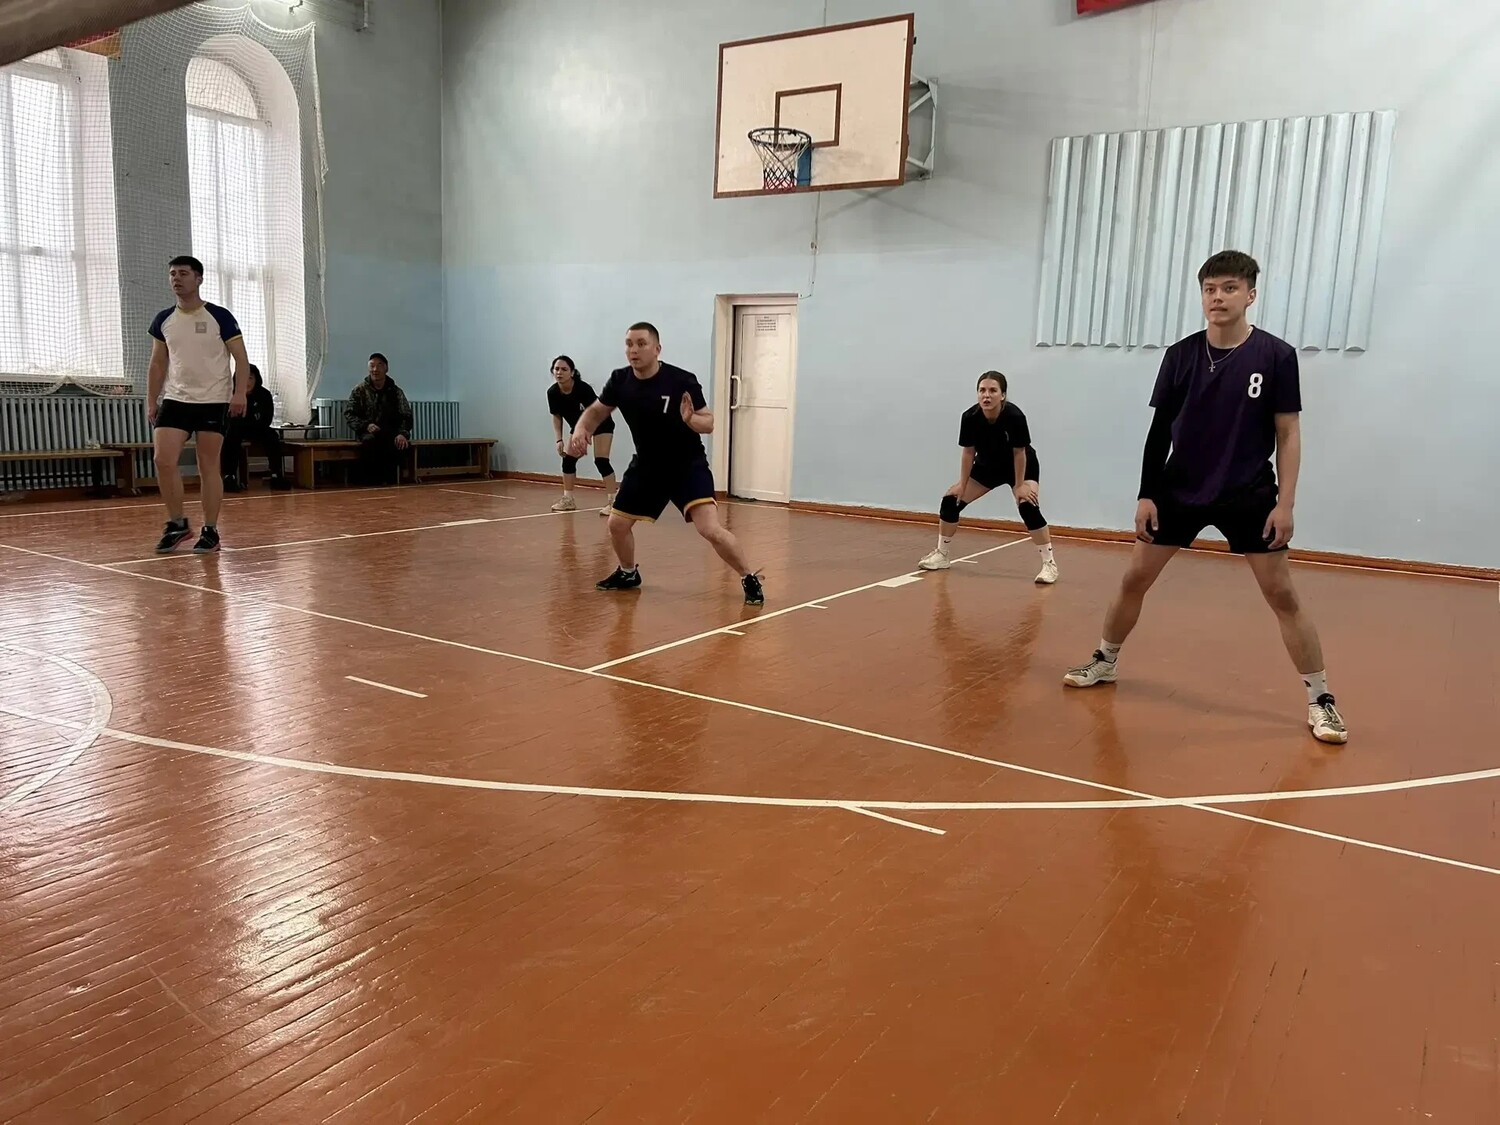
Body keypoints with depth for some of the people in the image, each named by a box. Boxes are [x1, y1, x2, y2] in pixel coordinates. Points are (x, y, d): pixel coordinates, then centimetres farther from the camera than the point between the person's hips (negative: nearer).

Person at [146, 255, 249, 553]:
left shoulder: (220, 317, -4)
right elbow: (158, 364, 16)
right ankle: (177, 523, 7)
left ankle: (210, 531, 8)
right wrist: (151, 401, 10)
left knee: (208, 466, 0)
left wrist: (239, 393, -19)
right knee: (163, 460, -8)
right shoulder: (163, 320, 8)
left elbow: (241, 359, -6)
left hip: (214, 402, -4)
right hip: (175, 400, 4)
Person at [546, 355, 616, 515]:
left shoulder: (583, 388, -33)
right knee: (568, 459, 1)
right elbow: (556, 417, -4)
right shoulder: (552, 392, -17)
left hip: (601, 424, -6)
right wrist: (559, 440, -13)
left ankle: (611, 501, -19)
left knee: (601, 460, -19)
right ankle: (568, 500, 13)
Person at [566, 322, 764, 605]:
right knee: (617, 524, 8)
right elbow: (596, 411, 7)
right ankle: (628, 574, 37)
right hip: (646, 465, 5)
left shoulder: (682, 381, -21)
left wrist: (691, 419, -37)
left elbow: (709, 423, -14)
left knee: (711, 529, -21)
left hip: (688, 464, -5)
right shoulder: (620, 380, -8)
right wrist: (580, 430, -14)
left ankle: (750, 579, -1)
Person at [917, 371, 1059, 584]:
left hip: (1022, 466, -4)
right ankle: (941, 555, 15)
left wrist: (1019, 485, -17)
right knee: (950, 501, -3)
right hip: (987, 466, 4)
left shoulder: (1014, 416, -34)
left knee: (1027, 507, -27)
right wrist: (962, 484, -7)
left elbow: (1019, 453, -23)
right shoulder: (970, 417, -26)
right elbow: (968, 452, -11)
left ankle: (1049, 563, -15)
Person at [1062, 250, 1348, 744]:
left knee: (1282, 595, -2)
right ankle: (1104, 662, 25)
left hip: (1249, 494, -2)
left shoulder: (1276, 356, -7)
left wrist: (1285, 502, -10)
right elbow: (1160, 429, 3)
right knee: (1134, 577, 5)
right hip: (1179, 489, 3)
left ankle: (1320, 700, 9)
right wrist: (1147, 494, -1)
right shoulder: (1181, 355, -2)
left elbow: (1288, 434, -4)